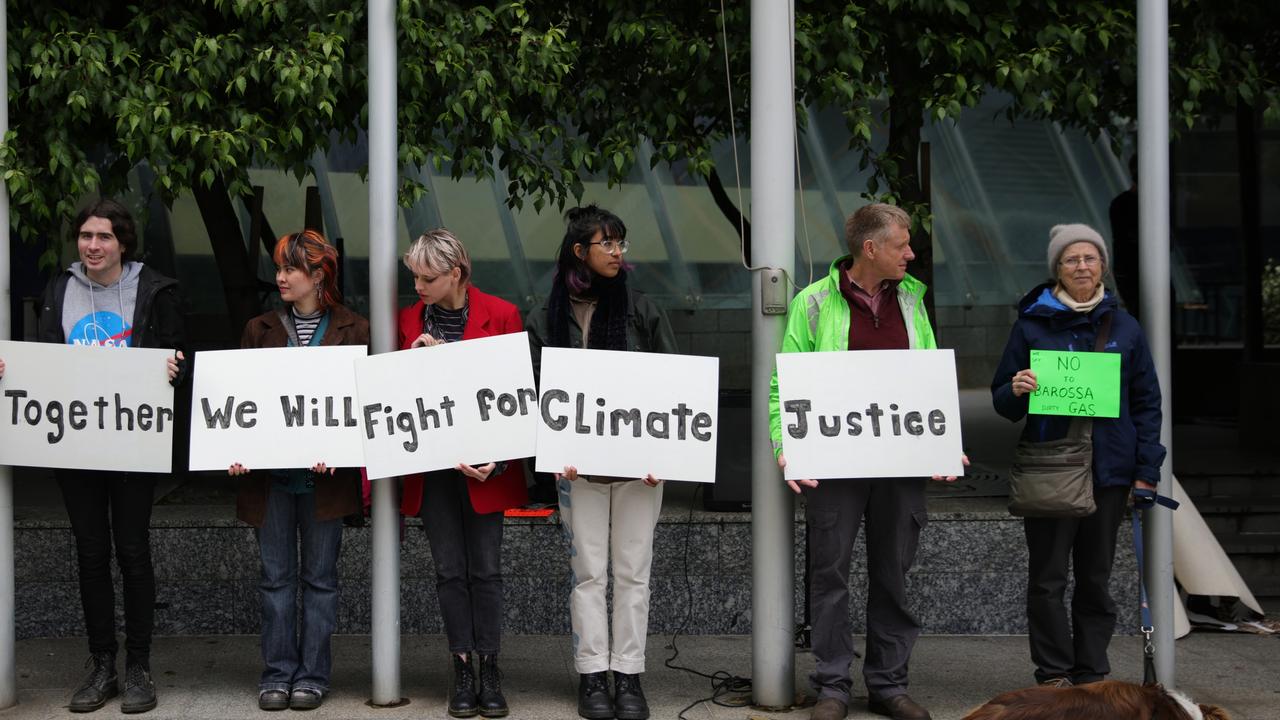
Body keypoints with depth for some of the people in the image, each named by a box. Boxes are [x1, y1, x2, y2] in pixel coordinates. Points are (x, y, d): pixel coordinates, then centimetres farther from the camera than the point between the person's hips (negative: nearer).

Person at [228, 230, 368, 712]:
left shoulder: (353, 331, 2)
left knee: (319, 577, 5)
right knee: (276, 577, 6)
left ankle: (313, 674, 13)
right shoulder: (260, 329, 10)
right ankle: (277, 673, 14)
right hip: (270, 472, 2)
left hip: (324, 476, -2)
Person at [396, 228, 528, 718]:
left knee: (485, 568, 2)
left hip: (484, 460, -2)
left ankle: (489, 669, 10)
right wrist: (413, 359, -9)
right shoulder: (409, 320, 6)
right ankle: (462, 669, 11)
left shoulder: (501, 315, -4)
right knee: (450, 569, 5)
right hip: (431, 463, 3)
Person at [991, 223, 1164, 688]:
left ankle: (1092, 674, 18)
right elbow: (1002, 401, 5)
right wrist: (1016, 391, -19)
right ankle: (1054, 675, 10)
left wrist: (1146, 470, 2)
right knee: (1048, 577, 0)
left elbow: (1147, 402, 10)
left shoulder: (1124, 327, 8)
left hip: (1109, 470, 2)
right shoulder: (1032, 324, 2)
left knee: (1096, 576, 9)